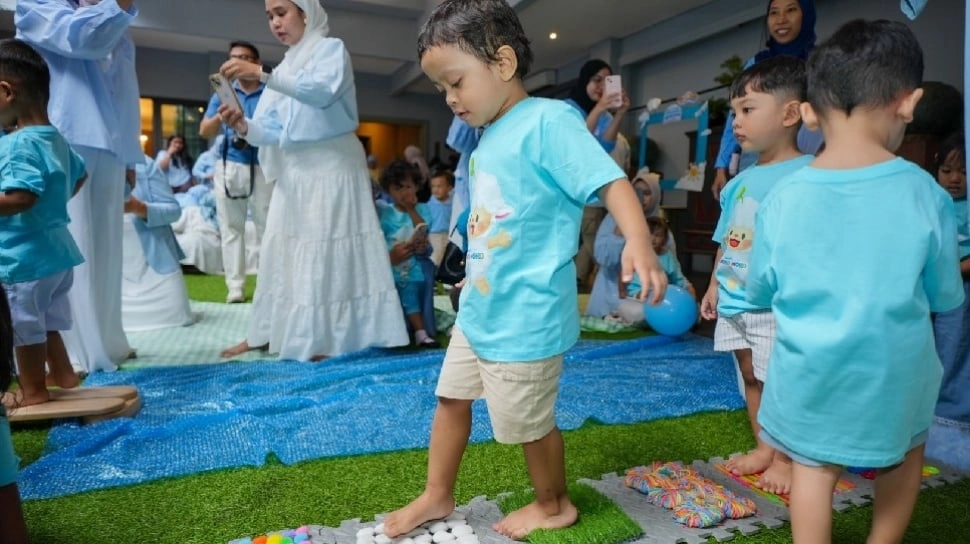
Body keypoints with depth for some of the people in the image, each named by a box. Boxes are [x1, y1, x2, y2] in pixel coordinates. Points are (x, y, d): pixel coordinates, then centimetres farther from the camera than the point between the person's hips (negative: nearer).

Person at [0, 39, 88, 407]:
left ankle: (34, 391, 20)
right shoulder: (55, 138, 8)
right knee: (45, 320, 22)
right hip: (53, 249, 9)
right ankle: (62, 374, 32)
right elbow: (79, 175, 23)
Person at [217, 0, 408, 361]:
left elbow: (322, 90, -23)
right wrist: (244, 127, -10)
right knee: (279, 249, 7)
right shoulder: (285, 67, 19)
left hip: (331, 167, -7)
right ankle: (268, 332, 15)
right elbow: (275, 131, 10)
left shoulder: (331, 48, 1)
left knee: (325, 249, -8)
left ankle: (325, 335, -4)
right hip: (293, 172, 7)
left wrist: (262, 73, -28)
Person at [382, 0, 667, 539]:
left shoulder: (548, 120, -17)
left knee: (528, 421, 9)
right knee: (450, 397, 20)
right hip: (478, 308, 9)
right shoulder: (488, 139, 9)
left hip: (525, 314, -9)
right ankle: (437, 496, 41)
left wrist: (638, 243, -42)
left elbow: (609, 180, -25)